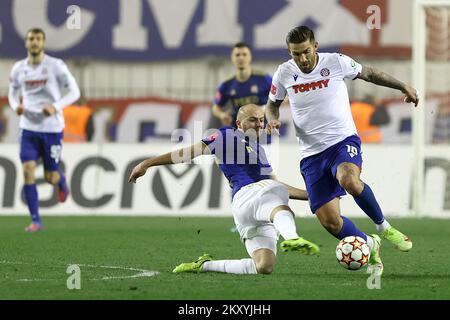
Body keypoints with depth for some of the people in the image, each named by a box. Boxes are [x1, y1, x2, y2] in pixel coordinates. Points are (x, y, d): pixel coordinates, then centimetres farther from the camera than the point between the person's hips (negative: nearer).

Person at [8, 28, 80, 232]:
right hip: (29, 128, 2)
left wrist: (56, 107, -21)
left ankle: (61, 181, 42)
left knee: (51, 177, 2)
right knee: (28, 170, -13)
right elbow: (12, 93, 16)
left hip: (52, 128, -2)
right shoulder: (18, 69, 2)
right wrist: (16, 106, -7)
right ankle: (35, 220, -6)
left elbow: (74, 92, -5)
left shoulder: (56, 66, -8)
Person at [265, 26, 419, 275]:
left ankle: (383, 227, -13)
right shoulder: (284, 74, 0)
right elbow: (272, 103, 18)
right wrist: (272, 119, -4)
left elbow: (368, 74, 12)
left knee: (349, 181, -38)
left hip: (343, 140, -3)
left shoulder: (336, 63, -6)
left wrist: (404, 87, 15)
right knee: (330, 222, -10)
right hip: (312, 154, 3)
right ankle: (370, 246, 18)